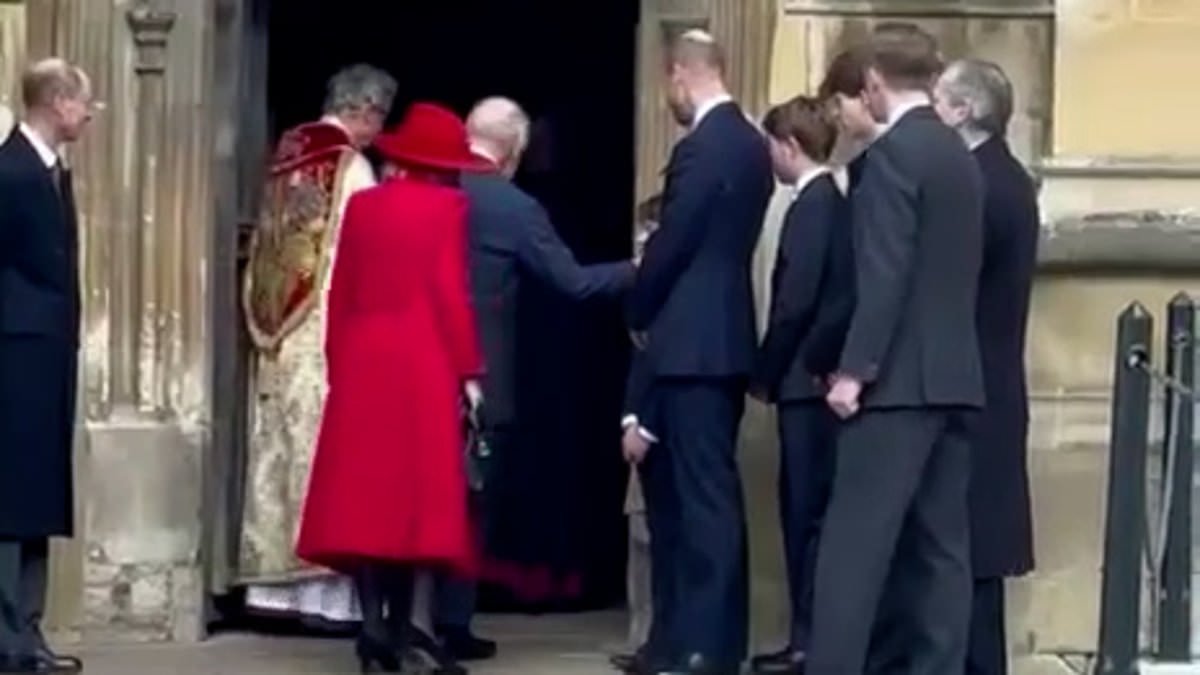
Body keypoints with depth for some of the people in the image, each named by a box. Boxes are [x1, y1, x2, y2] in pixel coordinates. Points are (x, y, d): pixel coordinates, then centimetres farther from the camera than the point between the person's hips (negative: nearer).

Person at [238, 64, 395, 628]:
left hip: (279, 334, 7)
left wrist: (270, 322, 16)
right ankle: (323, 588, -6)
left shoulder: (288, 156, 11)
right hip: (329, 333, -7)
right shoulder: (351, 166, -10)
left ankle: (274, 581, 12)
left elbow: (267, 249, 13)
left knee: (280, 448, 9)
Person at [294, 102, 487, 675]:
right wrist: (468, 369, -5)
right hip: (423, 364, -4)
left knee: (364, 491, 3)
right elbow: (451, 293, -9)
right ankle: (398, 626, 2)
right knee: (417, 490, 2)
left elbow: (341, 294, 10)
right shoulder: (448, 207, -3)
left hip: (362, 363, 4)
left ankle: (374, 620, -6)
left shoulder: (362, 204, 10)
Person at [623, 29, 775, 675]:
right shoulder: (750, 143, 12)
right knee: (710, 489, 13)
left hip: (693, 342, -9)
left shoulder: (701, 148, -17)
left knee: (701, 492, -7)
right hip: (724, 337, 9)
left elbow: (670, 245, -15)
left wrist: (638, 316, 1)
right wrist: (657, 312, 17)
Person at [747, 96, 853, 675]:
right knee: (810, 511, 11)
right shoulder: (833, 202, 14)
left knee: (806, 511, -6)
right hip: (820, 376, 9)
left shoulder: (811, 205, -13)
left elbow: (796, 301, -19)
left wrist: (765, 372, -8)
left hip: (806, 380, -9)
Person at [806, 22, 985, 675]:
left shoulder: (893, 152, -11)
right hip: (951, 375, 8)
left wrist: (854, 369, -16)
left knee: (855, 541, -8)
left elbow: (885, 272, -18)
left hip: (901, 377, -8)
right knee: (941, 543, 7)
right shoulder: (959, 154, 14)